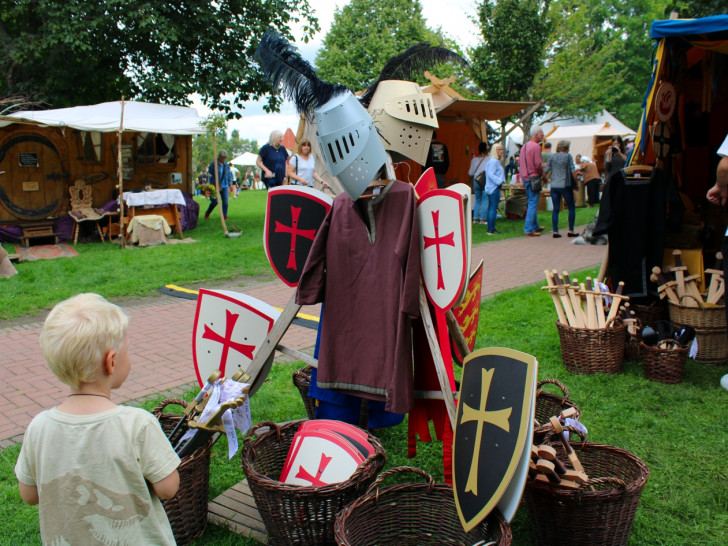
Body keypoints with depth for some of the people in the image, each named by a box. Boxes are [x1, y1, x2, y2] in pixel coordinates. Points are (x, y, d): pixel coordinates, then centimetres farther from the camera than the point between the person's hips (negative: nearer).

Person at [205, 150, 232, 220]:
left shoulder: (226, 165, 12)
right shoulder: (213, 164, -2)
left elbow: (229, 175, 18)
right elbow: (209, 174, 0)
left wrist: (230, 184, 8)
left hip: (224, 186, 4)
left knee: (225, 201, -4)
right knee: (215, 201, -6)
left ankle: (224, 215, 4)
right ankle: (207, 213, 17)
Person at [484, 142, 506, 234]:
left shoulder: (496, 161, 18)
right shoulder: (494, 161, -13)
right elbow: (491, 175, -20)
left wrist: (501, 181, 14)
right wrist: (500, 181, -19)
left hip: (492, 188, 11)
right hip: (494, 188, -11)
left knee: (491, 208, 12)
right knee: (493, 209, -9)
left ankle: (491, 229, 17)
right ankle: (491, 230, -9)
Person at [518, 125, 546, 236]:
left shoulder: (524, 146, 14)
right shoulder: (536, 146, -13)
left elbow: (519, 163, 17)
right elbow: (538, 164, -19)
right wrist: (542, 173, -3)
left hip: (525, 178, 9)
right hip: (533, 177, -9)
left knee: (531, 203, 17)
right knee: (533, 204, -7)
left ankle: (535, 226, 27)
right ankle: (528, 230, -8)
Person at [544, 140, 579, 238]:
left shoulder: (552, 156, 4)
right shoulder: (568, 156, -4)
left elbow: (546, 170, 4)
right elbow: (572, 171, -8)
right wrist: (574, 181, 6)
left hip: (554, 186, 4)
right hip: (565, 186, -3)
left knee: (555, 209, 6)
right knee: (571, 208, 9)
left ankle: (555, 231, 2)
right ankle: (571, 230, 7)